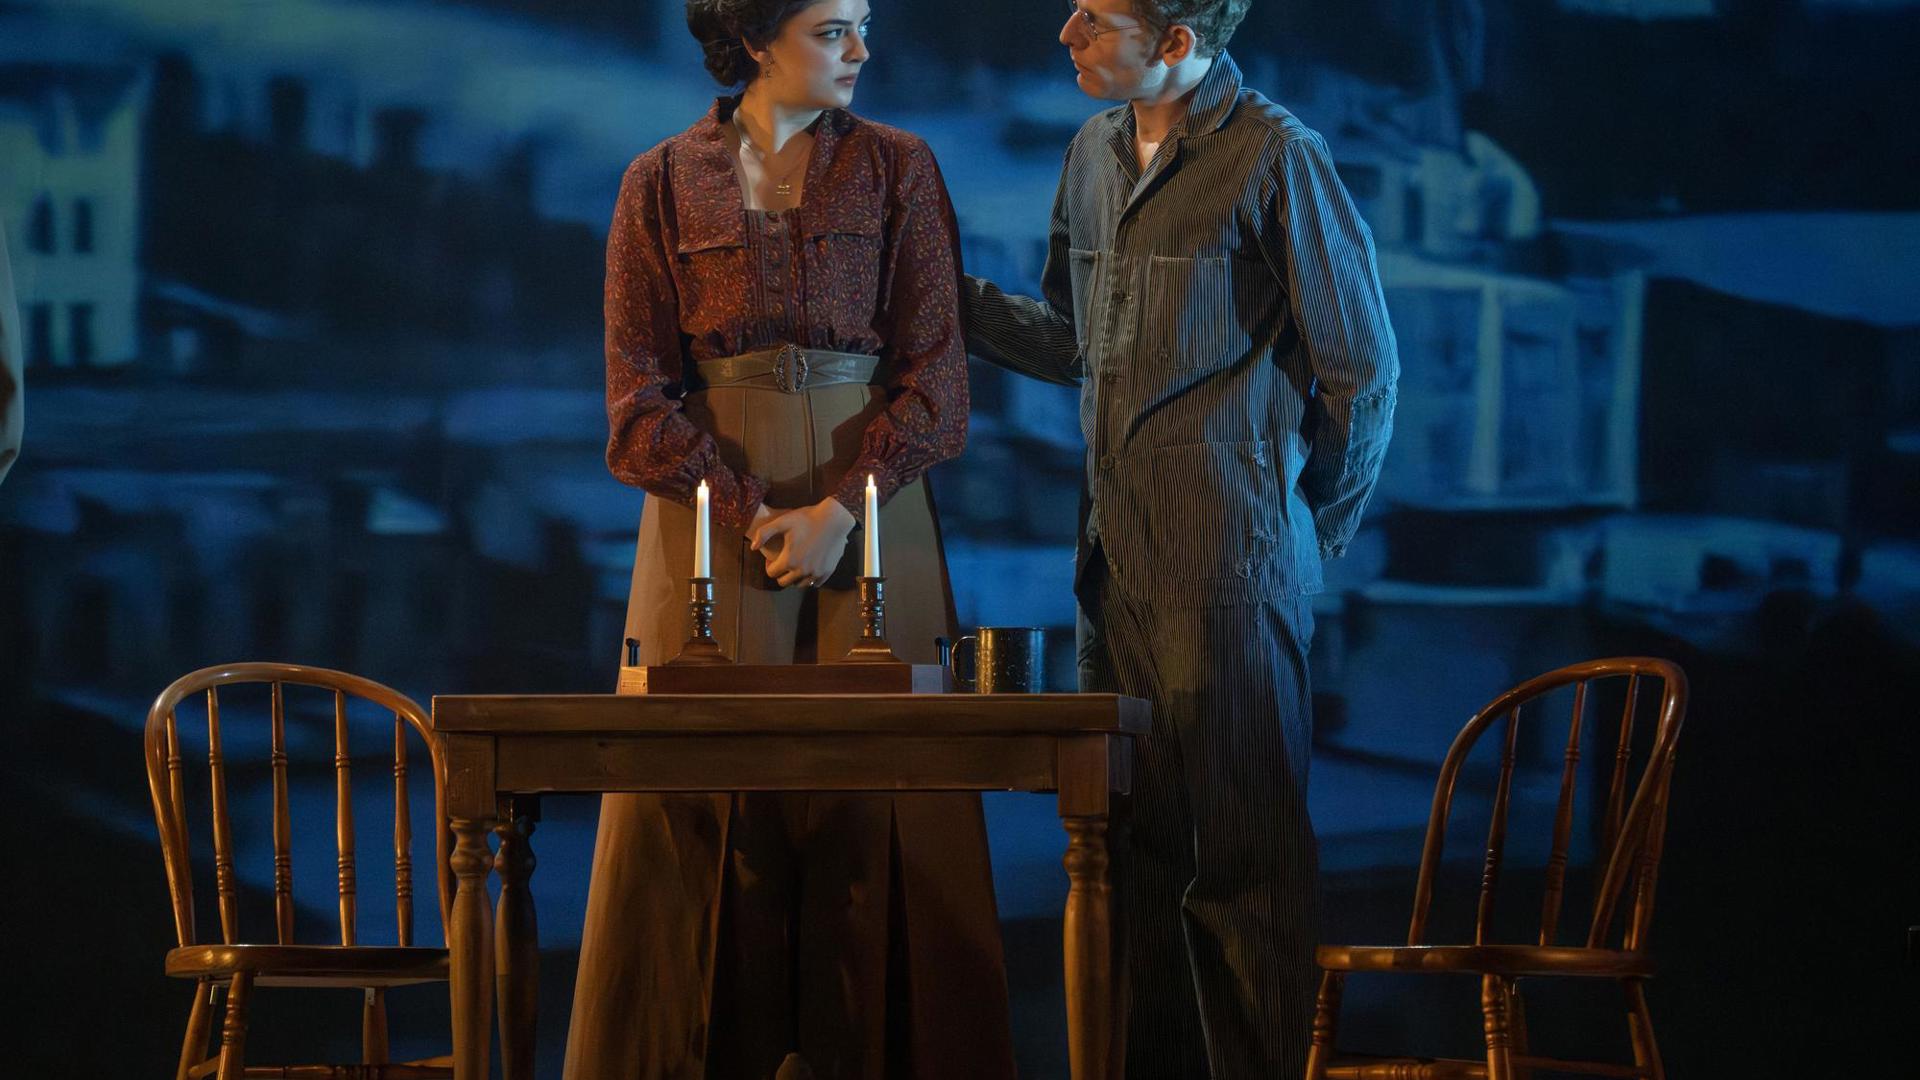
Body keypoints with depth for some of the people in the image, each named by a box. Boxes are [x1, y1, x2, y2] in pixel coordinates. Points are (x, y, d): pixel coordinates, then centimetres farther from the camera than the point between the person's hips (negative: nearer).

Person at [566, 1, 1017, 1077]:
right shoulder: (663, 184, 4)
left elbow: (937, 372, -1)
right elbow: (639, 394, 0)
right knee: (707, 812, -2)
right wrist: (751, 514, -12)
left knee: (873, 808, -3)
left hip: (868, 507, 0)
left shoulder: (898, 168, 5)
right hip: (711, 508, 0)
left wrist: (842, 508, -14)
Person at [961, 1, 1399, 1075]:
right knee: (1132, 840, 11)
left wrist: (1303, 540, 1)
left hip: (1228, 569, -7)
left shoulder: (1277, 158, -9)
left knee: (1244, 856, -3)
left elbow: (1361, 372, -4)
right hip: (1115, 559, 7)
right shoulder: (1095, 153, 13)